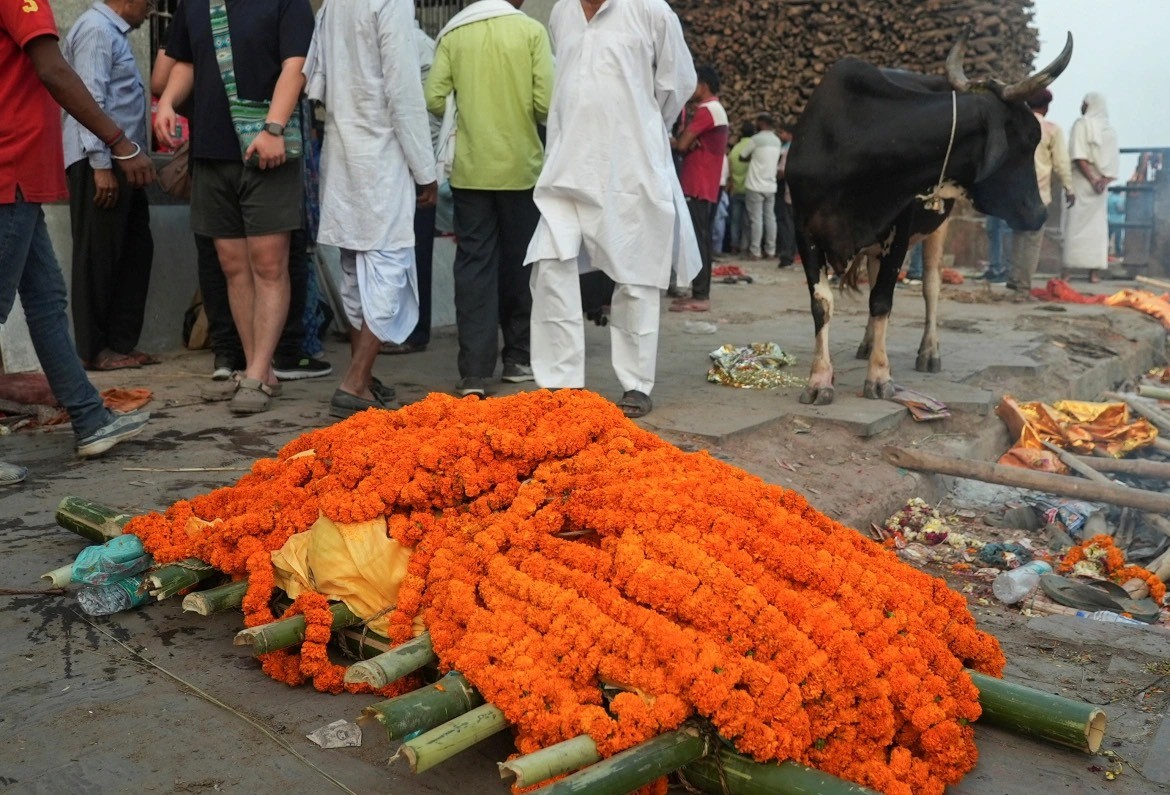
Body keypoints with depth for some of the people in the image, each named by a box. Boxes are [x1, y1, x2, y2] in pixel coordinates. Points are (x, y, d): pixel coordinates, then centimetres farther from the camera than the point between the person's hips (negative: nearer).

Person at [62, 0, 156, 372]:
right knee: (98, 257, -4)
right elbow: (89, 99, -18)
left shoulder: (114, 31, 21)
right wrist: (100, 165, -22)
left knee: (136, 250, 9)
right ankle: (96, 350, 2)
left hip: (121, 160, 10)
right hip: (100, 162, -10)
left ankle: (122, 342, 15)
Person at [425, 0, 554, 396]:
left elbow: (435, 100, -5)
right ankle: (518, 357, 22)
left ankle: (474, 372, -2)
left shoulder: (452, 32, 2)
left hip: (470, 168, 1)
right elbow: (545, 103, -10)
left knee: (473, 264, 3)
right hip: (520, 166, -1)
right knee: (519, 262, 12)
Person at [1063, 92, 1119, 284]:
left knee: (1075, 225, -3)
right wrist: (1104, 180, -6)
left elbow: (1078, 156, -15)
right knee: (1097, 227, 5)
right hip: (1100, 185, 4)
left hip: (1080, 181, -4)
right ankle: (1095, 271, 2)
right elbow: (1114, 163, 4)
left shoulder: (1081, 124, -4)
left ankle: (1068, 269, -7)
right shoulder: (1110, 129, 11)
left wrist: (1092, 179, -14)